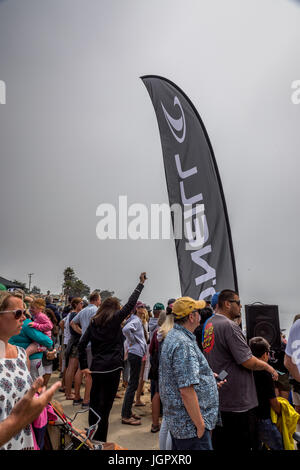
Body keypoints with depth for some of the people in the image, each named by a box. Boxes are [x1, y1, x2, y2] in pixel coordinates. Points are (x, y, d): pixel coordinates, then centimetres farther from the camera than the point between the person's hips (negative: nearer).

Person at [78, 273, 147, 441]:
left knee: (95, 403, 15)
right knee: (106, 405, 3)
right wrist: (141, 283, 6)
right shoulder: (115, 319, -4)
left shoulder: (94, 322, 8)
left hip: (96, 368, 5)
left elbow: (82, 344, 4)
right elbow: (131, 304, -1)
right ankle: (101, 440, 10)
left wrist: (84, 366, 7)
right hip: (113, 367, -5)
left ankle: (92, 439, 26)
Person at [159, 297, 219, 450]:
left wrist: (207, 377, 20)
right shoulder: (184, 345, -24)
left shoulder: (173, 336, 9)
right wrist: (200, 425, -19)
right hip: (190, 426, -10)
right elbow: (186, 390, -27)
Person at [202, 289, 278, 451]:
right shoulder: (229, 326, -21)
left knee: (220, 444, 19)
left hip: (217, 399, 9)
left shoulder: (209, 324, 9)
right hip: (237, 401, -9)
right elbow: (248, 361, -22)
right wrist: (268, 367, -4)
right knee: (244, 444, 5)